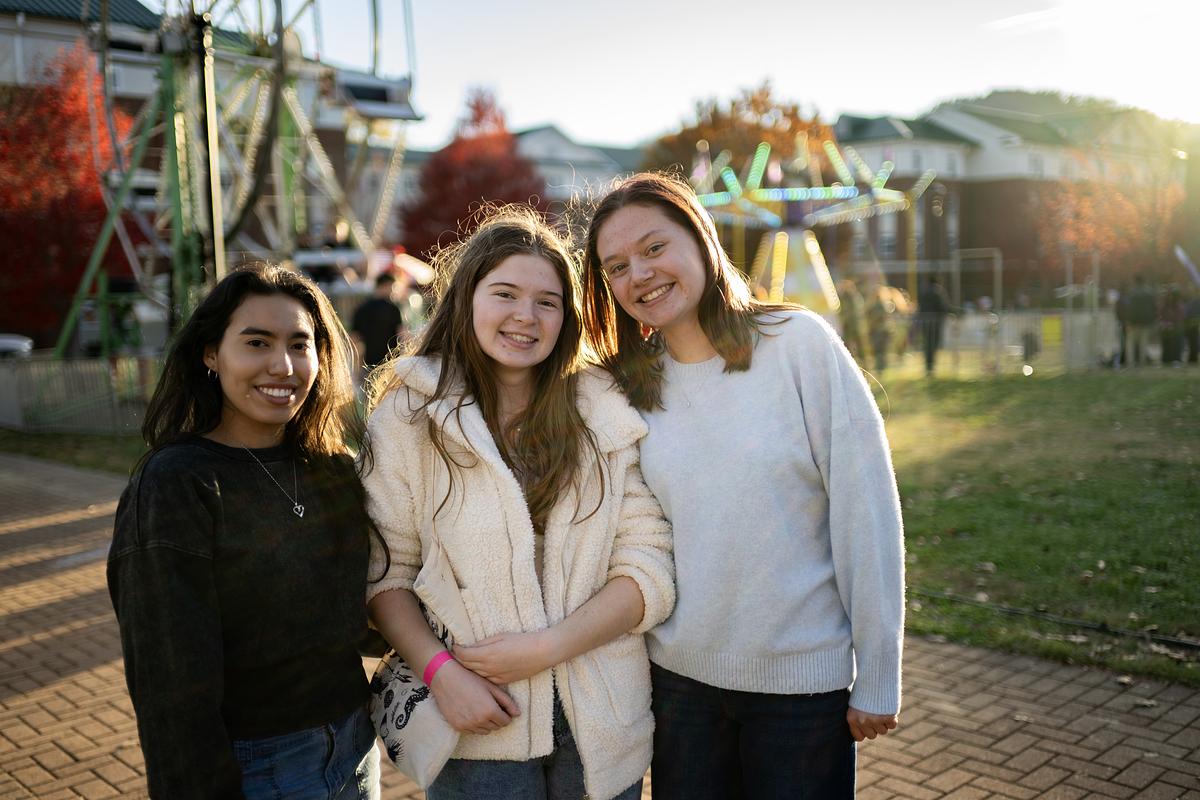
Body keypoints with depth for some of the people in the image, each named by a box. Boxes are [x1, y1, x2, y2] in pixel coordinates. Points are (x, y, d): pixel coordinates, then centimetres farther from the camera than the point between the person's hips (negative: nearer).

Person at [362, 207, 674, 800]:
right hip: (478, 725, -1)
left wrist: (543, 647, -15)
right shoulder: (408, 415, -4)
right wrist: (441, 672, -17)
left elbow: (649, 572, -6)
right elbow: (386, 572, -5)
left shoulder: (606, 416, -2)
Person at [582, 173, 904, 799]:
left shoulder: (799, 342, -11)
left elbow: (865, 513, -10)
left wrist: (878, 678, -8)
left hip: (804, 682, -3)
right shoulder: (629, 386, 0)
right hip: (677, 677, 3)